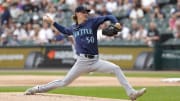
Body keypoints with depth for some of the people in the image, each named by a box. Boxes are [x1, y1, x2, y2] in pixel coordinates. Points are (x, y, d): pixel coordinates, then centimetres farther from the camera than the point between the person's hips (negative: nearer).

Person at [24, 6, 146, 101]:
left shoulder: (92, 22, 5)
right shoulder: (73, 28, 11)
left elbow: (107, 17, 2)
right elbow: (64, 30, 34)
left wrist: (116, 22, -17)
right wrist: (52, 22, 30)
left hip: (95, 60, 0)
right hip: (82, 61, 0)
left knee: (116, 69, -17)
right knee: (65, 82, 1)